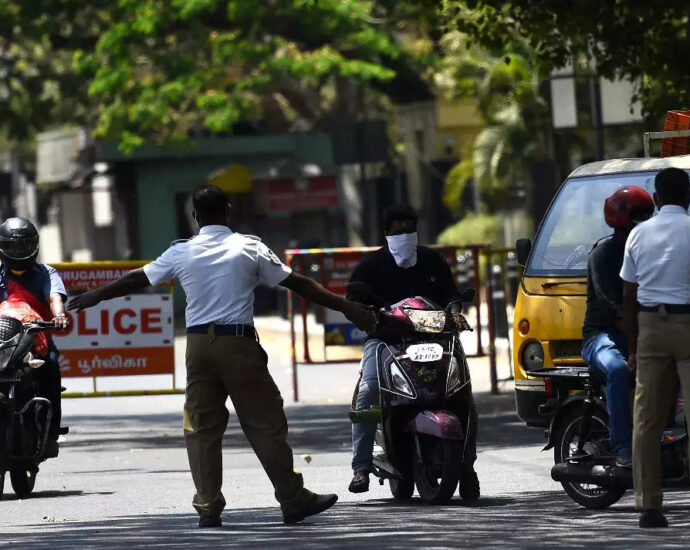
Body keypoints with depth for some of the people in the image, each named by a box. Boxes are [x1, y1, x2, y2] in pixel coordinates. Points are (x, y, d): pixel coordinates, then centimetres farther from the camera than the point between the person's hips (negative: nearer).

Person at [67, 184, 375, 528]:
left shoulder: (181, 253, 6)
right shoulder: (250, 249, 0)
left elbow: (136, 279, 16)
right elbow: (298, 283, 3)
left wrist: (94, 297, 31)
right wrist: (345, 307, 9)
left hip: (199, 344, 2)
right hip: (239, 343, -2)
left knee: (202, 428, 8)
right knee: (264, 424, 3)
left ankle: (208, 507, 5)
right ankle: (293, 501, 5)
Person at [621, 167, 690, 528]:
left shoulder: (639, 235, 8)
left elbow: (629, 298, 9)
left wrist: (633, 346, 15)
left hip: (650, 326, 4)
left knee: (647, 420, 6)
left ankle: (648, 506, 4)